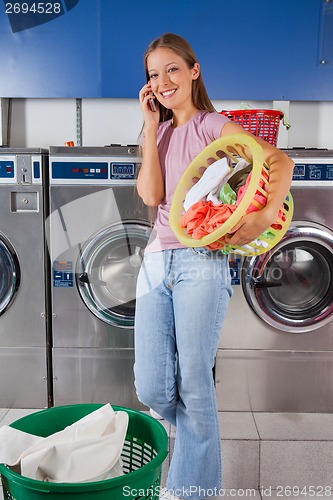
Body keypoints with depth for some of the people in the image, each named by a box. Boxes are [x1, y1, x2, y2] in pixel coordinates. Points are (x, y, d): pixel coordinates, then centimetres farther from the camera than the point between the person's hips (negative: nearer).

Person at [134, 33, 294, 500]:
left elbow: (280, 159, -9)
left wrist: (266, 216, -25)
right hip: (157, 260, 5)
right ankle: (193, 435, 34)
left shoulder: (214, 125, 4)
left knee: (194, 384, -2)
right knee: (152, 388, 1)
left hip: (202, 260, -4)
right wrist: (152, 127, 1)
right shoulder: (157, 133, 19)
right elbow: (151, 195, 0)